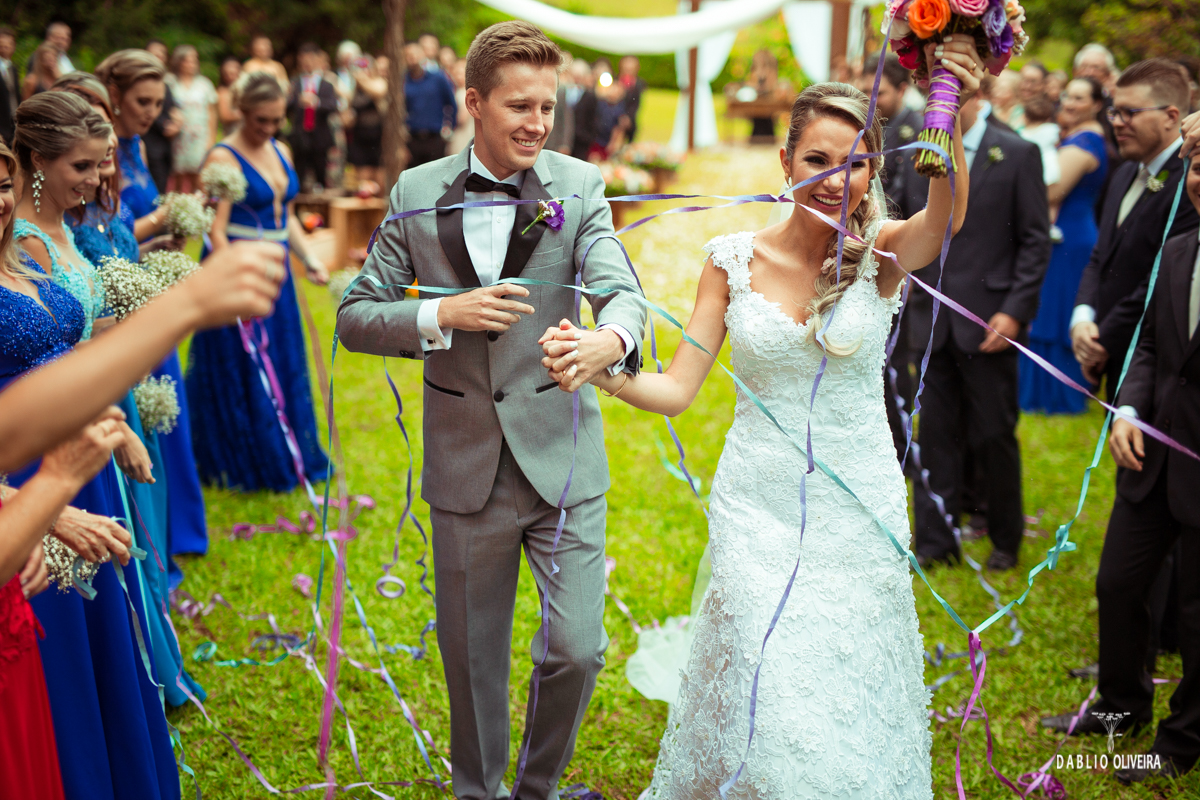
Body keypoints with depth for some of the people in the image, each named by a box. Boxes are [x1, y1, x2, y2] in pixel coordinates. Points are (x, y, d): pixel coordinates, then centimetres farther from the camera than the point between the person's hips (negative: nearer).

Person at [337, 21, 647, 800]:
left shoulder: (580, 186, -5)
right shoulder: (417, 192, -1)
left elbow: (620, 289, -21)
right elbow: (355, 317, 0)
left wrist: (612, 338, -45)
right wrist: (441, 316, -19)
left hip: (561, 461, -1)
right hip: (466, 464, 1)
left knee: (578, 648, -2)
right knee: (472, 655, 15)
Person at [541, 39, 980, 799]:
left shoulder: (882, 255, -6)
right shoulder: (734, 259, -2)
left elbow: (948, 214, -29)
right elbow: (677, 389, -3)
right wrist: (597, 367, -22)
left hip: (858, 508, 0)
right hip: (758, 508, 0)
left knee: (850, 698, 10)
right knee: (768, 701, -1)